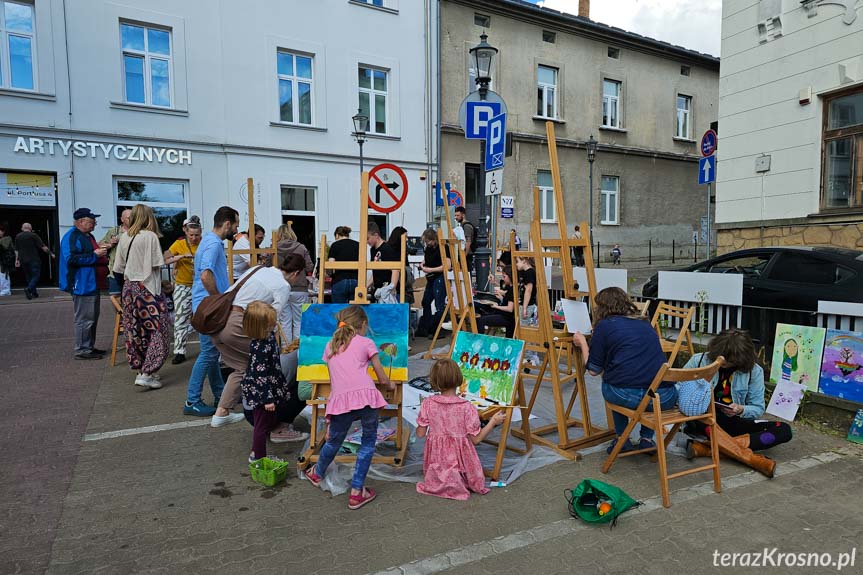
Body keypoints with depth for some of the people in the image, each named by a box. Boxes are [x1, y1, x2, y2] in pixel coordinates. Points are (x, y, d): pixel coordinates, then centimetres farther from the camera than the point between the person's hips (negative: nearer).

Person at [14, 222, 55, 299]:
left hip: (23, 260, 5)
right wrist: (50, 253, -1)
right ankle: (29, 288, -26)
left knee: (28, 276, 13)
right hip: (33, 260, -5)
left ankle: (34, 292, 13)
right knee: (36, 275, -4)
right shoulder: (33, 235, -6)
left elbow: (16, 250, 14)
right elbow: (43, 246, -8)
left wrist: (17, 260, 18)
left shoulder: (17, 237, 10)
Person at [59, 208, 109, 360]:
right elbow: (71, 258, -25)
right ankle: (82, 350, 2)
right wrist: (94, 255, -21)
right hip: (82, 284, -11)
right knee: (84, 319, -6)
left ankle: (89, 347, 26)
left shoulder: (88, 236, 17)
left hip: (92, 283, 11)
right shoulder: (71, 237, -14)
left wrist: (101, 252, 14)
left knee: (93, 317, 16)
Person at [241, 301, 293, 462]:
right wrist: (268, 399, -23)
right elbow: (260, 375, -27)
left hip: (270, 388, 10)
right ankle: (258, 458, 24)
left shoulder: (268, 335, -4)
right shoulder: (259, 348, -31)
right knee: (263, 423, 7)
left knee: (271, 420, 23)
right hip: (261, 392, -10)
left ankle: (256, 452, 40)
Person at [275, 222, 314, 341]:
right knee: (299, 322, 9)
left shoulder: (274, 249, -5)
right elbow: (310, 268, -5)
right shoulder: (301, 248, -6)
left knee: (285, 322, 9)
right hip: (299, 289, -1)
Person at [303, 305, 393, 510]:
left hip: (341, 399, 3)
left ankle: (317, 473, 51)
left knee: (334, 440, 26)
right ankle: (356, 492, 15)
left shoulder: (330, 346, 25)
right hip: (366, 395, -3)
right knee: (368, 441, 16)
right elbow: (382, 379, 15)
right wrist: (390, 385, 37)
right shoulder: (366, 343, 14)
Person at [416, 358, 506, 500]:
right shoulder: (466, 407, -16)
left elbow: (420, 433, 0)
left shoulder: (428, 403, -10)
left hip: (436, 460, 3)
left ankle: (439, 482, 1)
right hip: (459, 460, -2)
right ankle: (460, 483, -3)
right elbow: (476, 439, -8)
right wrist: (493, 421, 3)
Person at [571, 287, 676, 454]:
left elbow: (594, 370, 8)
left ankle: (623, 440, 27)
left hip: (626, 396, -3)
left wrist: (582, 343, 25)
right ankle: (647, 439, 27)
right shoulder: (645, 323, 20)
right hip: (664, 399, 4)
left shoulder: (604, 326, 5)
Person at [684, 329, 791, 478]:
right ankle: (752, 458, -34)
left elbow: (758, 409, 4)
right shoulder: (698, 361, -4)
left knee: (784, 430, -19)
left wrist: (741, 410, -18)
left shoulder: (754, 371, -1)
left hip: (734, 423, 3)